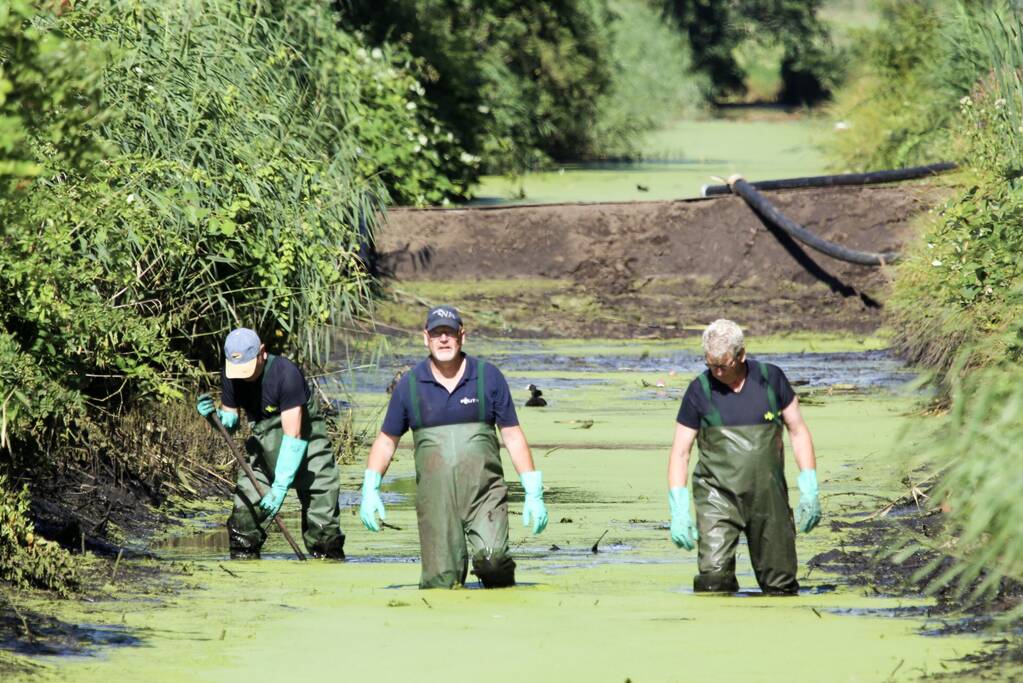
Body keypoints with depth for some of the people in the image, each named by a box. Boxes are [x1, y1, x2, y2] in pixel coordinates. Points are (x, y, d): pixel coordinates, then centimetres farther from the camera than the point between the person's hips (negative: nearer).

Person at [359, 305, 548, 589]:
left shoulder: (489, 378, 5)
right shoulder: (410, 385, 7)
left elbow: (513, 437, 8)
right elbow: (386, 440, 15)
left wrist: (534, 494, 4)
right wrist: (370, 490, 4)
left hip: (484, 490, -1)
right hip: (435, 498, 1)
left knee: (491, 557, -22)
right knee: (441, 578, -8)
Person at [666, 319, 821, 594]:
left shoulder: (771, 378, 2)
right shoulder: (700, 390, -2)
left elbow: (798, 432, 9)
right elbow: (680, 451, 1)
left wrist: (809, 492, 2)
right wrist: (679, 511, -8)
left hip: (770, 498, 2)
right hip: (717, 496, -2)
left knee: (780, 584, 4)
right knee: (714, 577, -18)